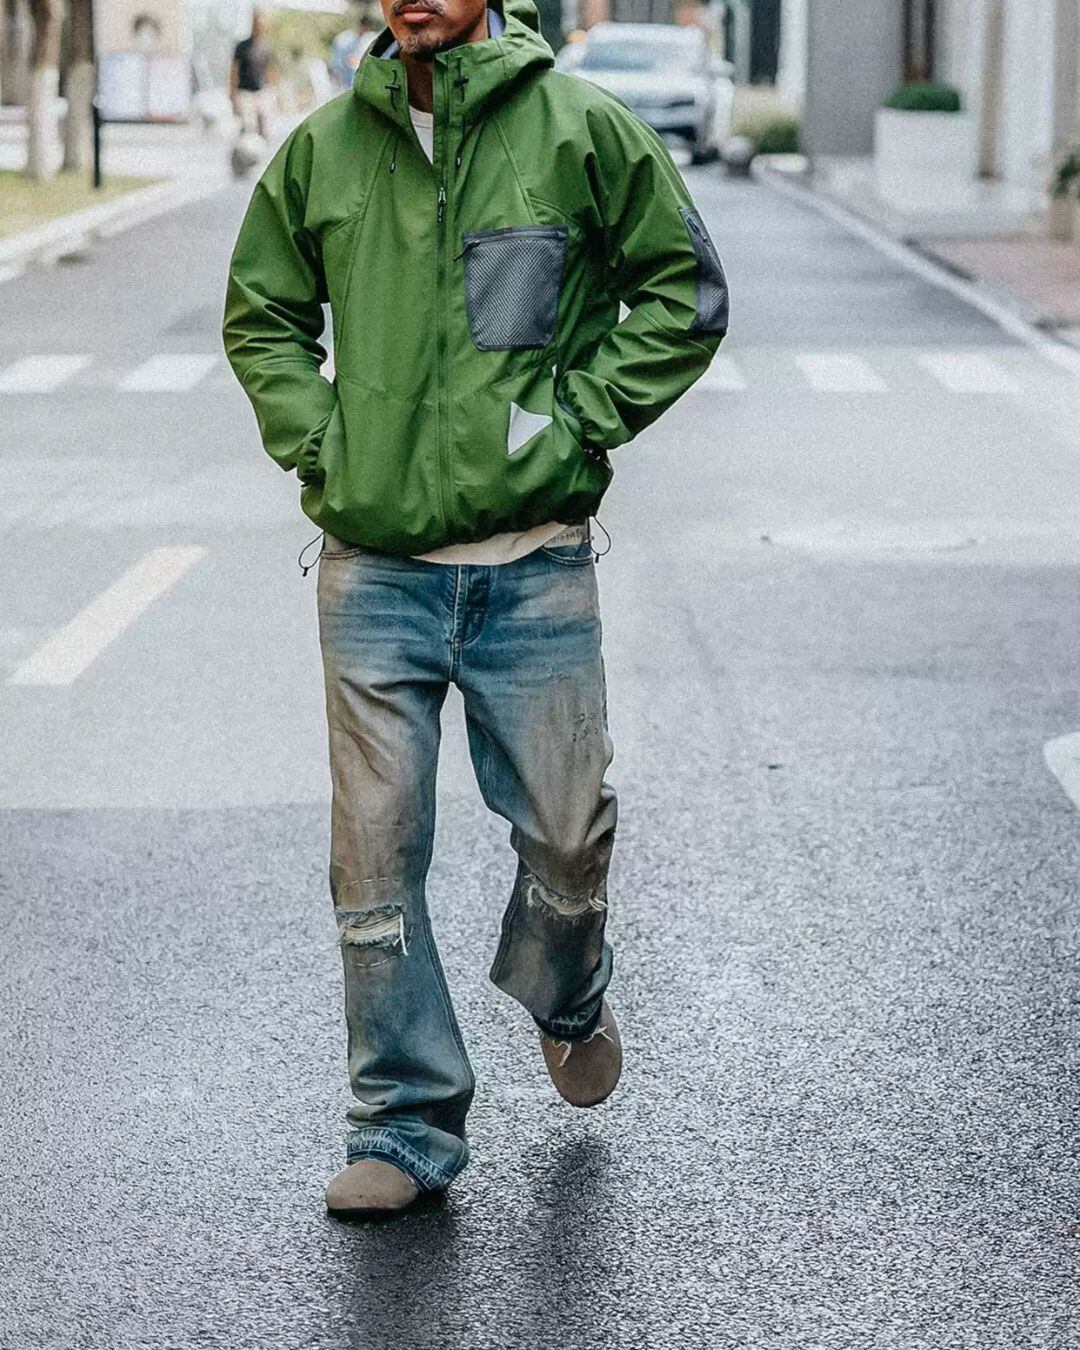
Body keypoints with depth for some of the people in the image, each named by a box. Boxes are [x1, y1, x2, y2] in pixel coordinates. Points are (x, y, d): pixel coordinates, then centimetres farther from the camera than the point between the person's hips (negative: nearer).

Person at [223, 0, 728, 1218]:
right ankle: (407, 1125, 13)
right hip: (373, 567, 2)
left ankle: (565, 1000, 39)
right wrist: (316, 441, 2)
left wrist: (578, 417, -6)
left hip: (535, 562, -1)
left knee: (565, 831, 6)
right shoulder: (324, 147, 5)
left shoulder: (581, 129, -2)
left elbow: (684, 293, 3)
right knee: (376, 854, 1)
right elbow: (261, 312, 17)